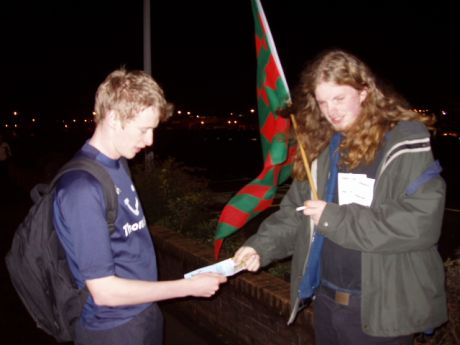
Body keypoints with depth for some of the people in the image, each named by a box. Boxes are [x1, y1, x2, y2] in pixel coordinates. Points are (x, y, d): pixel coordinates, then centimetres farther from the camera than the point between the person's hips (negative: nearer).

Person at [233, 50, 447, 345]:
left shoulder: (405, 143, -13)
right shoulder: (320, 146, 5)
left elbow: (422, 222, -22)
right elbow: (295, 210, 9)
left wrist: (336, 219, -20)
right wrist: (262, 245, -8)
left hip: (380, 307, -5)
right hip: (325, 298, 6)